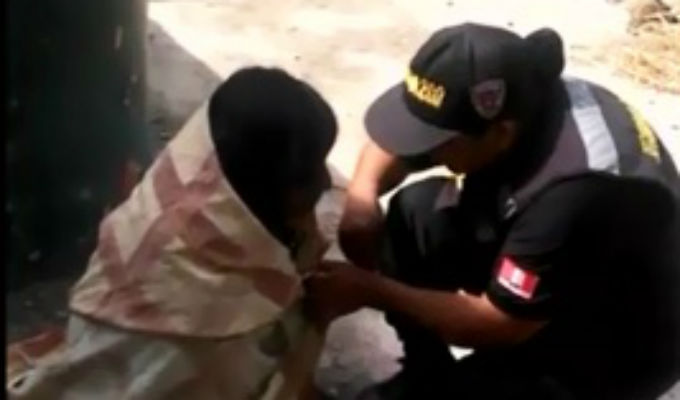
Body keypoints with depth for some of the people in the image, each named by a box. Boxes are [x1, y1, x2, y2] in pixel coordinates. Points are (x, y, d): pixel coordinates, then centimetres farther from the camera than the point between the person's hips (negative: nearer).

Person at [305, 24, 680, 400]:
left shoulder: (575, 191, -39)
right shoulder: (522, 99, -15)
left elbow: (497, 326, -28)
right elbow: (402, 129, 2)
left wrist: (370, 291, -21)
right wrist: (361, 195, -17)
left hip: (611, 349, -8)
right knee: (418, 210, -6)